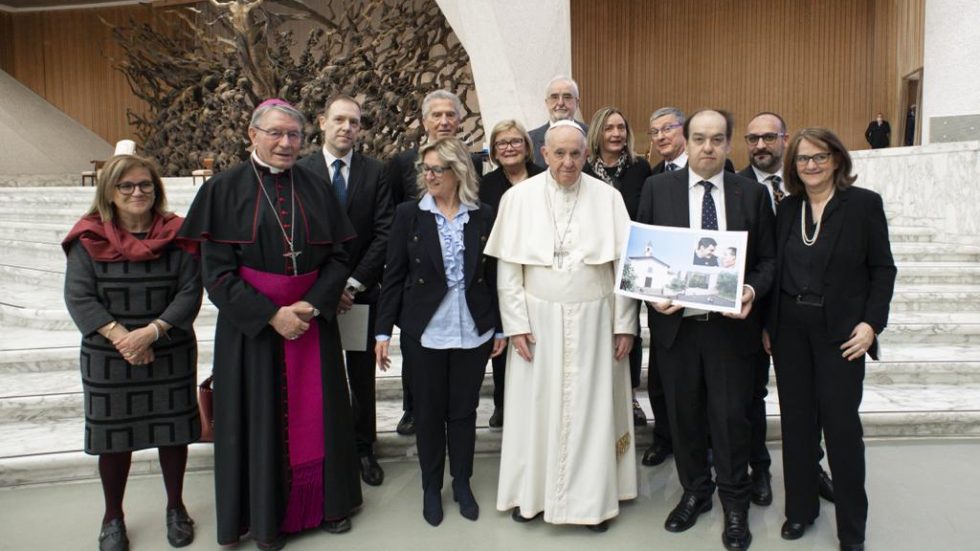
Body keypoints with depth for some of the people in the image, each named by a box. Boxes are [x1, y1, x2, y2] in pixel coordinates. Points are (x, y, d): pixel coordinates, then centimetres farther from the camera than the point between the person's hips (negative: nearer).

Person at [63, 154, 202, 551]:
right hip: (107, 358, 0)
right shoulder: (89, 240, -3)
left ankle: (175, 508, 31)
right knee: (114, 436, 11)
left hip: (171, 355, 0)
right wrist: (120, 337, -19)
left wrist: (151, 332, -20)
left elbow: (190, 294, -8)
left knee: (172, 431, 11)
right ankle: (113, 517, 31)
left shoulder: (177, 236, -3)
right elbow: (78, 298, -9)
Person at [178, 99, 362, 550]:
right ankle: (267, 515, 23)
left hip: (314, 319, 3)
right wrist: (272, 314, -16)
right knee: (262, 416, 6)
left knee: (315, 414, 10)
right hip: (252, 323, -2)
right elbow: (216, 270, -9)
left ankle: (326, 501, 28)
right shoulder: (225, 189, -4)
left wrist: (312, 304, -13)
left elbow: (338, 256, 4)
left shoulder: (316, 188, 4)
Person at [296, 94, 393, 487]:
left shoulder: (374, 171, 2)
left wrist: (354, 282, -10)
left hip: (361, 292, 1)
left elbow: (384, 233, -3)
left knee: (363, 376, 10)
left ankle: (364, 448, 23)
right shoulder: (301, 171, -2)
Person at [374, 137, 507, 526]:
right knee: (429, 412, 11)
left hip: (472, 332, 1)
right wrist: (383, 331, -5)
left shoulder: (483, 216, 1)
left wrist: (500, 328, 5)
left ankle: (462, 484, 31)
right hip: (424, 333, -1)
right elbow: (393, 276, -2)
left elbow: (493, 276, 4)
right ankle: (431, 487, 29)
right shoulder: (409, 214, -2)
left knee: (464, 410, 12)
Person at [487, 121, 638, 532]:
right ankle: (532, 492, 26)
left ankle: (593, 498, 24)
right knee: (536, 407, 9)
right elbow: (508, 267, -1)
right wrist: (516, 324, -6)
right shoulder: (518, 197, -2)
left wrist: (625, 324, -3)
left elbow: (624, 264, -1)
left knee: (592, 408, 8)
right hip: (538, 319, 0)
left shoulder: (608, 197, -2)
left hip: (593, 320, 0)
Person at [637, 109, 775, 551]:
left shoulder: (753, 194, 4)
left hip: (730, 324, 0)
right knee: (684, 414, 13)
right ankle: (695, 491, 34)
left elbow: (768, 259, 6)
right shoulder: (657, 188, 3)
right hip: (675, 322, 1)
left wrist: (752, 291, -13)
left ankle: (734, 502, 26)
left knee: (731, 415, 6)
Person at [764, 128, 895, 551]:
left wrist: (871, 323, -12)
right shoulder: (787, 208, 8)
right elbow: (775, 269, 9)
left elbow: (883, 269, -2)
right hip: (789, 329, 4)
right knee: (796, 420, 10)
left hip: (840, 331, -3)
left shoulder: (864, 204, -3)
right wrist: (768, 324, 5)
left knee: (841, 423, 0)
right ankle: (800, 508, 25)